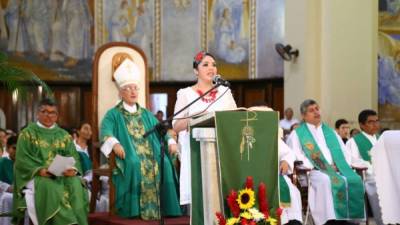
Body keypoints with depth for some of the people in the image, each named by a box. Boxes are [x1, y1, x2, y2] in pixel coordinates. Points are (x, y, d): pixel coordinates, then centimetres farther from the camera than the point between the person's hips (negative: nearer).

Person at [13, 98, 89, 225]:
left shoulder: (64, 135, 17)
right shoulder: (28, 133, 8)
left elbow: (74, 157, 8)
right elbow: (22, 159, -3)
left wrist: (73, 169, -17)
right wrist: (39, 170, -21)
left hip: (63, 175, 3)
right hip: (36, 176, -3)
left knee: (76, 185, -30)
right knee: (49, 187, -36)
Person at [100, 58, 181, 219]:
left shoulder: (146, 114, 23)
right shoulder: (113, 114, 9)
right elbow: (105, 131, -9)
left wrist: (170, 142, -7)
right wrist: (114, 143, -32)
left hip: (150, 156, 4)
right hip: (128, 157, -4)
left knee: (164, 164, -27)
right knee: (135, 164, -36)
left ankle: (161, 207, -20)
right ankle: (133, 209, -31)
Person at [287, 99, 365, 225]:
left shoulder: (330, 132, 27)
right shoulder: (297, 134, 12)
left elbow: (344, 152, 22)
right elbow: (296, 155, -2)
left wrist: (341, 166, 0)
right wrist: (313, 167, -14)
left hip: (337, 169, 4)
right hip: (315, 171, -4)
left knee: (354, 180, -27)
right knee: (326, 180, -39)